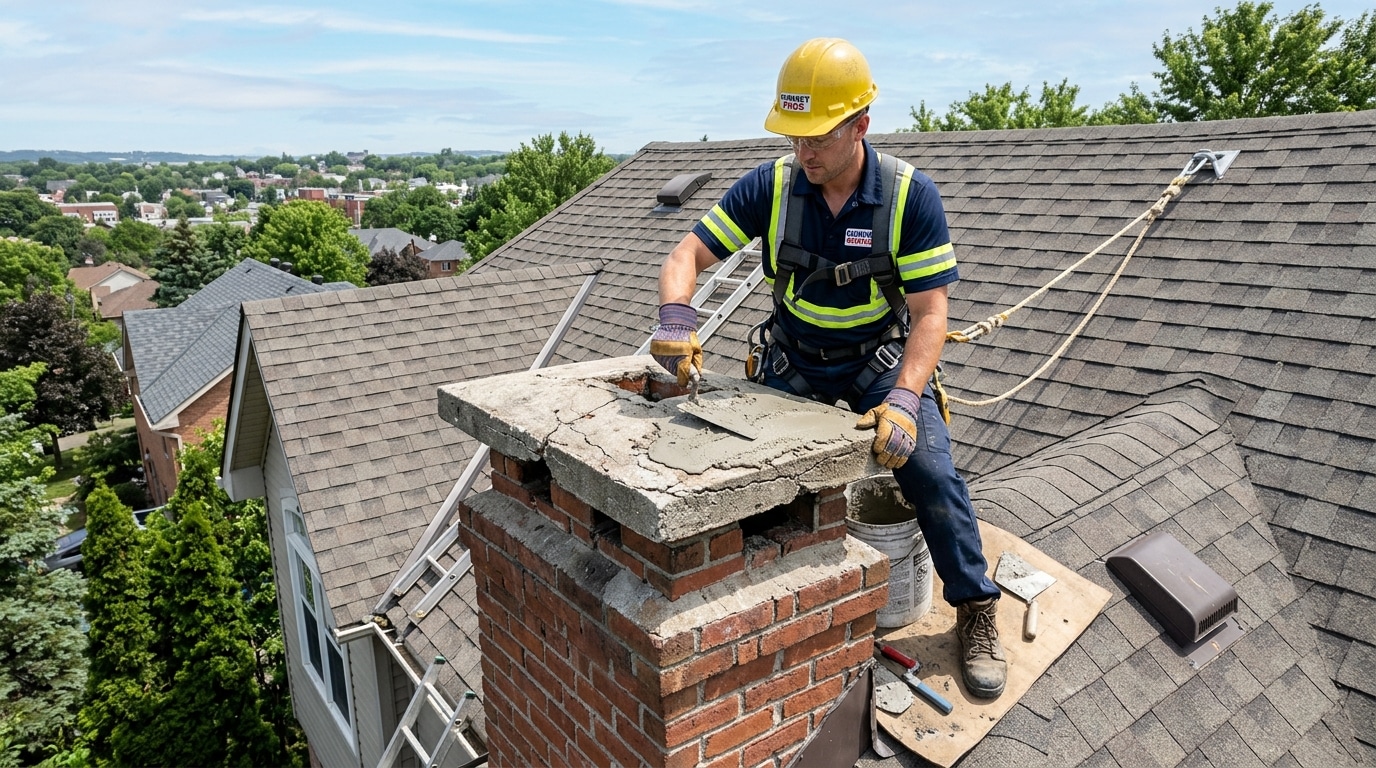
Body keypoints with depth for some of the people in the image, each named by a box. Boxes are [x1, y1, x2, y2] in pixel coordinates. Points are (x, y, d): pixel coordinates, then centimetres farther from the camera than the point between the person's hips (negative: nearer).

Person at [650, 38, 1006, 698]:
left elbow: (930, 313, -21)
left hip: (882, 358, -2)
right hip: (793, 359, 2)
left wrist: (903, 401, -36)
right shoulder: (770, 185, -14)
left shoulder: (910, 196, -20)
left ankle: (976, 612, 5)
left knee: (930, 472, -17)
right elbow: (687, 255, -13)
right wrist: (676, 318, -35)